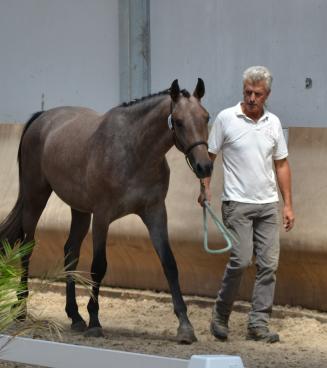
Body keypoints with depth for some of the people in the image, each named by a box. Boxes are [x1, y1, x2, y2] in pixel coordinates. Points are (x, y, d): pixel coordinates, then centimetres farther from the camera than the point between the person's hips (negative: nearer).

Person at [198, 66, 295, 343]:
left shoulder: (273, 123, 8)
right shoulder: (226, 119, -3)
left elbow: (281, 164, 13)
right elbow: (208, 155, 2)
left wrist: (288, 205, 9)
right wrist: (205, 187, -13)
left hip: (268, 204, 4)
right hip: (237, 203, -4)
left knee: (269, 264, 0)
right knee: (241, 260, -14)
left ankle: (258, 324, 6)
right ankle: (221, 315, 6)